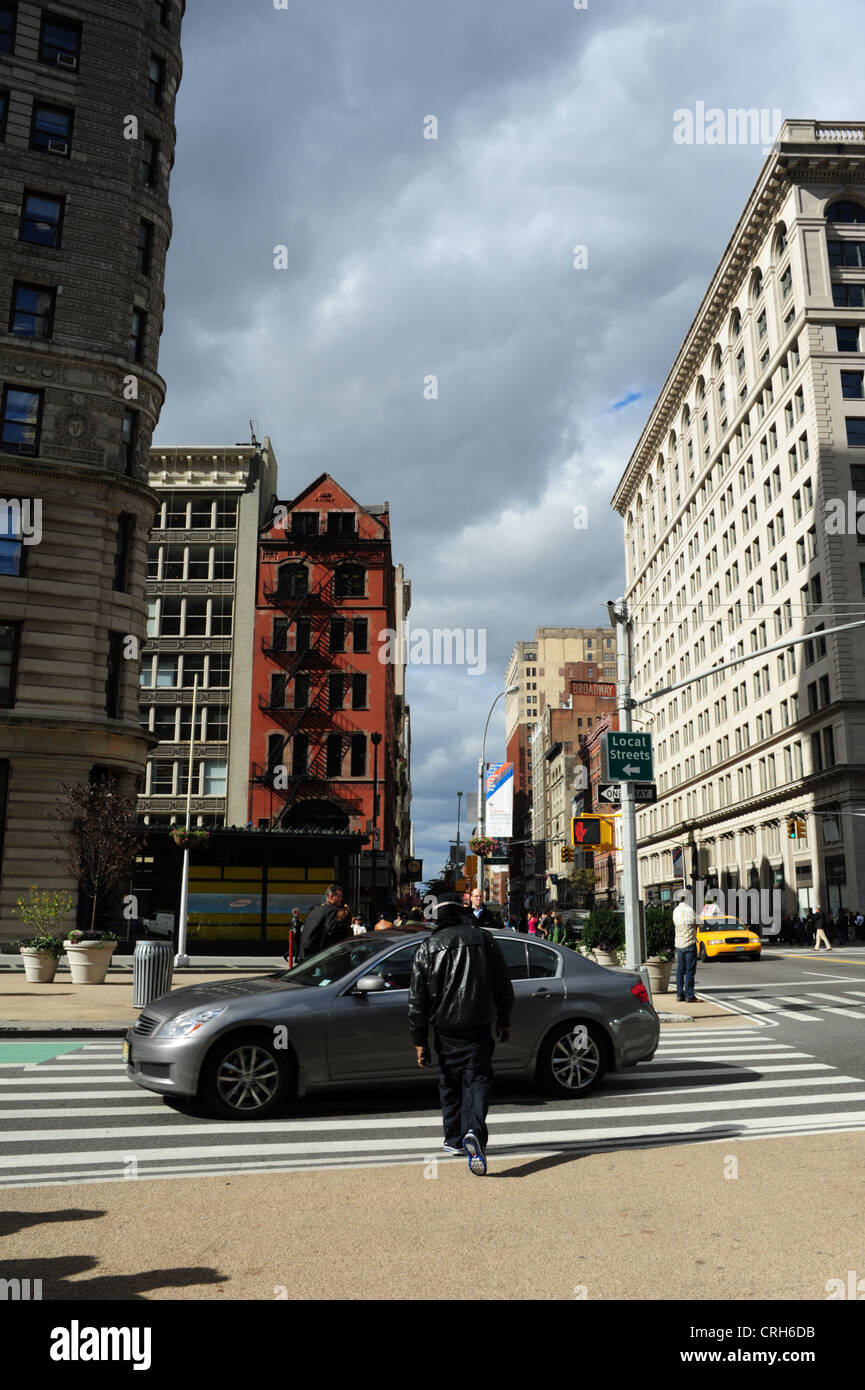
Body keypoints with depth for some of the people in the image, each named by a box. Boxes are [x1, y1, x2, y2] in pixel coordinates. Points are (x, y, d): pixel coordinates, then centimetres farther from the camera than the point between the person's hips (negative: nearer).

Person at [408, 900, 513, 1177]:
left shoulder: (426, 949, 3)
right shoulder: (485, 939, 4)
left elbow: (417, 1000, 1)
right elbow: (503, 986, 7)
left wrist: (419, 1040, 5)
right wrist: (504, 1020, 17)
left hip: (445, 1030, 1)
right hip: (478, 1029, -1)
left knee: (450, 1084, 17)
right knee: (477, 1081, 0)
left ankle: (455, 1140, 26)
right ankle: (474, 1133, -22)